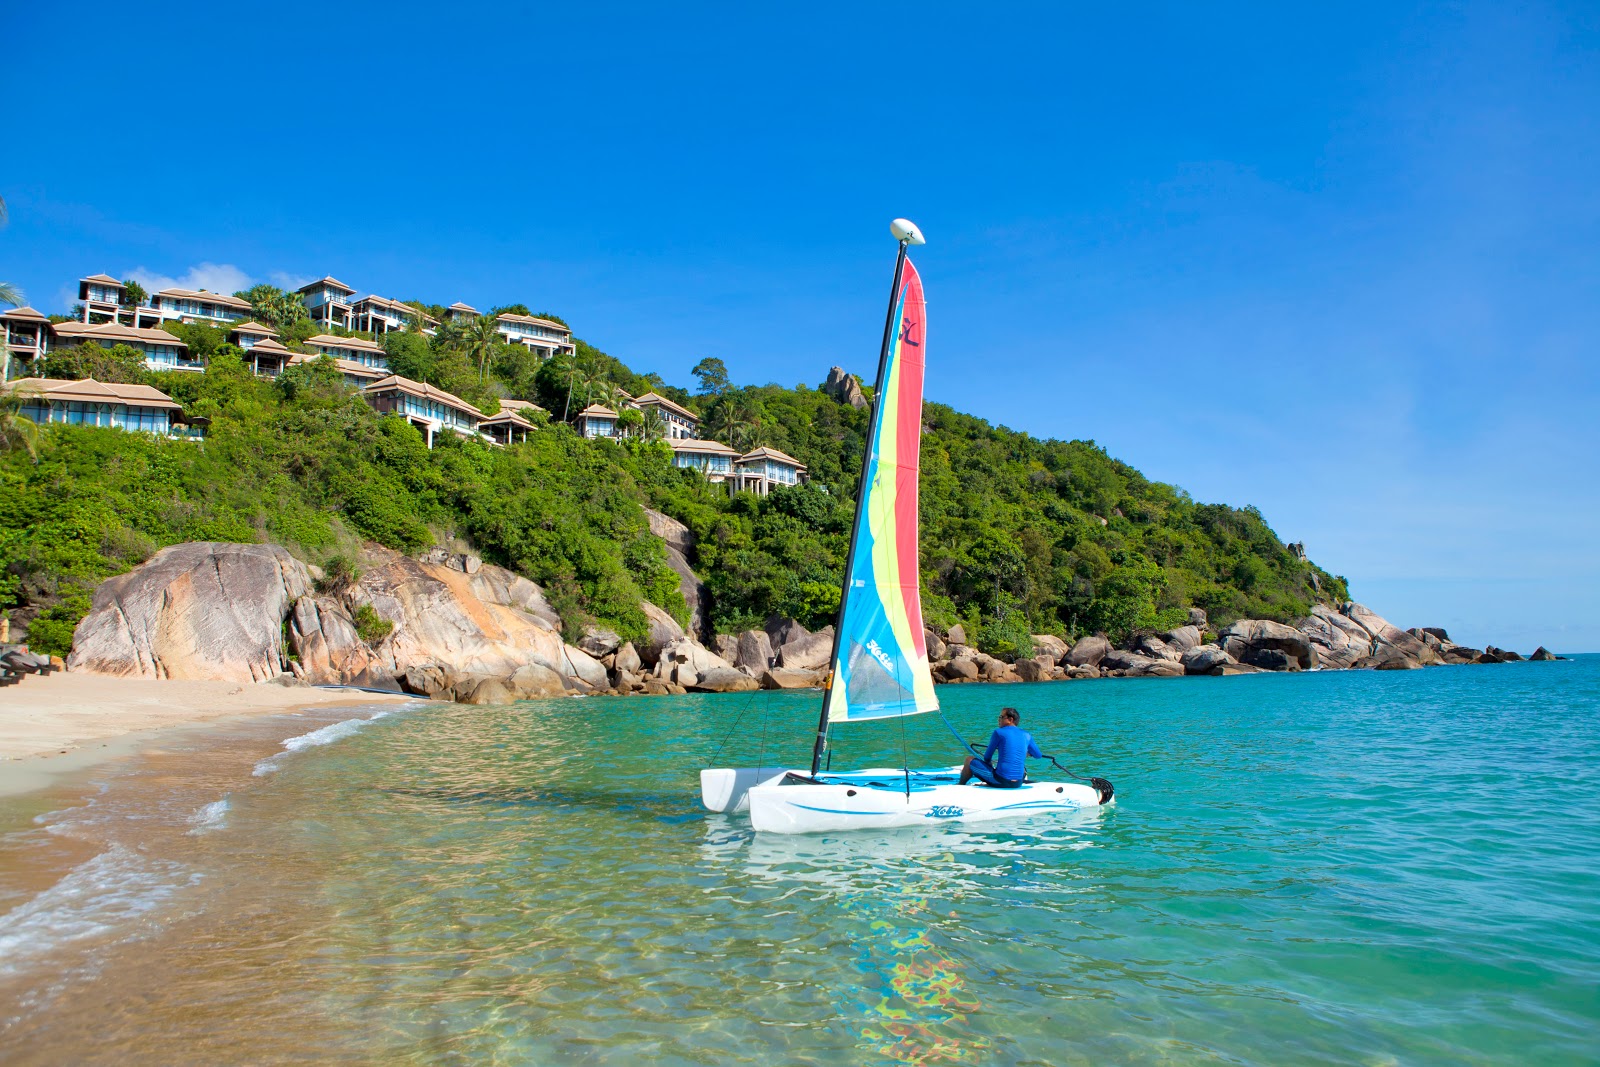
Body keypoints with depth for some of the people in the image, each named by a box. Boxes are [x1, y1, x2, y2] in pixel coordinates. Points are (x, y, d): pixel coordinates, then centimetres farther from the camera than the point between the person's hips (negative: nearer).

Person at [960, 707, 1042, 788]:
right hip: (1018, 784, 5)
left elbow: (987, 758, 3)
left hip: (1001, 781, -5)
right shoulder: (1026, 735, 9)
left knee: (970, 761, 13)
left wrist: (989, 763, 26)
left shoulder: (999, 732, -3)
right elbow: (1039, 756, 23)